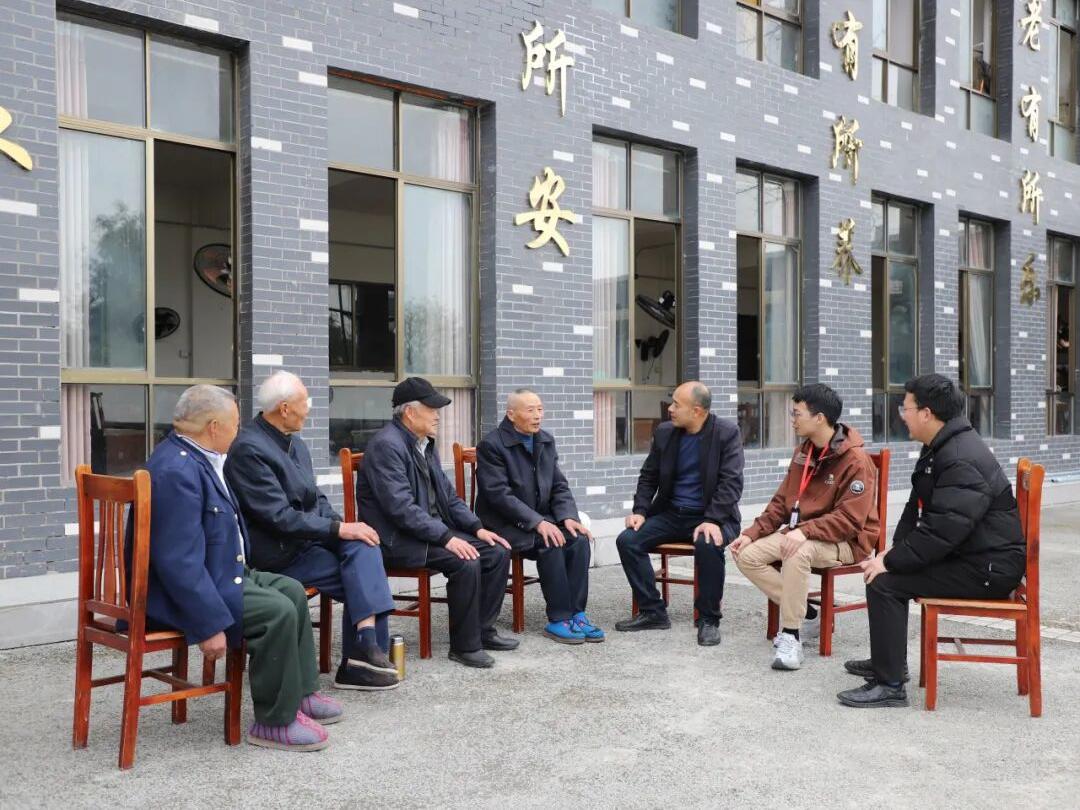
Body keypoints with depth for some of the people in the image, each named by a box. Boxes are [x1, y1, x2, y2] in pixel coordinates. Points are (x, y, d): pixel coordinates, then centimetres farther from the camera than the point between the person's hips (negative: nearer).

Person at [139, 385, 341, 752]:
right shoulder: (176, 471, -25)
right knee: (278, 612, -21)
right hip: (180, 593, -11)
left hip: (220, 573, 11)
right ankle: (275, 721, -8)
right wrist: (211, 625, -29)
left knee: (293, 591, 13)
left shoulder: (200, 459, 8)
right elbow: (179, 561, -29)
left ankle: (301, 693, 20)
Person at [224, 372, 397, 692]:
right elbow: (279, 517, -22)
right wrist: (338, 529, -20)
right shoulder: (249, 449, -17)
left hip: (308, 536, 7)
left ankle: (366, 645, -23)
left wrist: (342, 524, -4)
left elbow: (316, 498, 16)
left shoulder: (295, 444, 11)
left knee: (362, 545, -19)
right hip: (279, 553, -7)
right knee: (365, 581, -16)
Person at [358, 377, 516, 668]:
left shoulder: (425, 443, 12)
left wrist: (477, 528, 2)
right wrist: (446, 538, -28)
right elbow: (401, 508, -25)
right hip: (398, 538, -9)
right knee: (465, 563, -28)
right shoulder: (386, 445, -17)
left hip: (433, 527, 9)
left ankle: (483, 630, 9)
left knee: (498, 552, -2)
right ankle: (464, 645, -13)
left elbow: (447, 495, 16)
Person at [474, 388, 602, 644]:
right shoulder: (491, 445, -12)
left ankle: (576, 614, -14)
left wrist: (568, 517, -9)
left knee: (579, 540, -20)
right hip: (505, 524, -6)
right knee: (550, 544, -29)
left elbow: (559, 486, 11)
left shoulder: (546, 440, 10)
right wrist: (537, 523, -26)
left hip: (541, 519, 6)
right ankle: (558, 620, -21)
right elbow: (499, 494, -19)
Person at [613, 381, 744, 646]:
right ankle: (653, 612, -4)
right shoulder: (665, 432, 6)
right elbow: (648, 476, 12)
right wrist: (640, 511, -3)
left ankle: (708, 619, -16)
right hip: (671, 513, 5)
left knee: (708, 545, -37)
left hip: (711, 516, -5)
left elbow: (731, 482, -15)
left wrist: (712, 521, -27)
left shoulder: (726, 433, -8)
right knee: (627, 540, -16)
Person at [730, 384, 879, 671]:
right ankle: (806, 615, -3)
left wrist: (805, 531, -36)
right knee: (747, 555, -12)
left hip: (845, 541, -8)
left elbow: (849, 519, -24)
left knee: (797, 553, -39)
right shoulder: (803, 452, 9)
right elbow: (781, 502, 12)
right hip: (801, 533, 8)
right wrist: (752, 533, 0)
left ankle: (791, 635, -26)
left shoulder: (856, 460, -17)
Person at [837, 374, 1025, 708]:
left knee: (885, 583, -18)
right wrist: (893, 552, 2)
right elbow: (917, 507, 15)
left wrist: (890, 563, -21)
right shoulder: (939, 448, 10)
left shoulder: (963, 461, -24)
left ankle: (889, 685, -11)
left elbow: (942, 530, -29)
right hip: (964, 552, 11)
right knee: (891, 570, 16)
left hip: (988, 567, -11)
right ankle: (889, 659, 28)